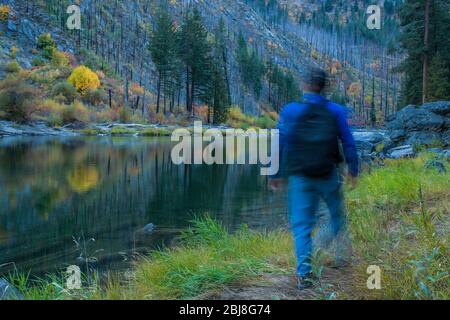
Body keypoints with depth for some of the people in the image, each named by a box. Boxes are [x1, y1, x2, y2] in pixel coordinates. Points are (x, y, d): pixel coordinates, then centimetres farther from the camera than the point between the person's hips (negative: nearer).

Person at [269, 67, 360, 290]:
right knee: (338, 215, 24)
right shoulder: (336, 111, -2)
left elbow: (280, 145, -4)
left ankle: (304, 273, -4)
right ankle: (342, 255, 31)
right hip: (328, 176, 1)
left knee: (302, 225, 3)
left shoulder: (290, 111, -5)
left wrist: (276, 174, 5)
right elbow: (349, 143, 1)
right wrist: (353, 170, 13)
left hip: (300, 177, -1)